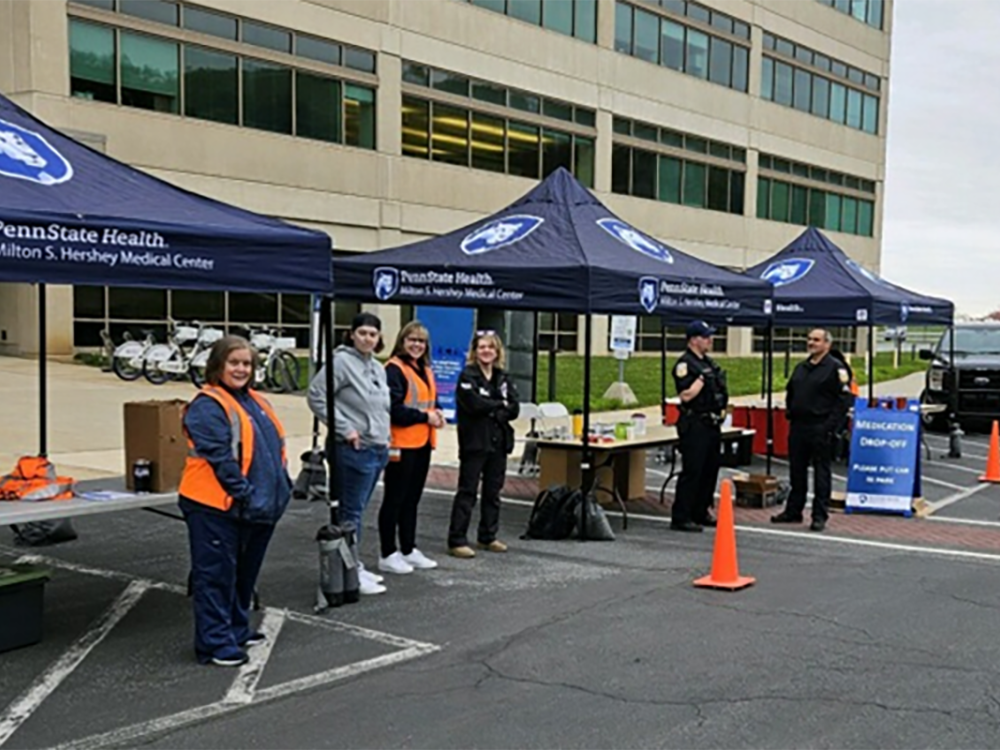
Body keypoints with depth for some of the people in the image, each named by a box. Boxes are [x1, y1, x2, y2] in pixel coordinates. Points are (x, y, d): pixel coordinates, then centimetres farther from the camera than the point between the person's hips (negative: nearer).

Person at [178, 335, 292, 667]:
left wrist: (282, 486, 11)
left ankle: (237, 630, 33)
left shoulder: (256, 402, 15)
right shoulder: (208, 406, -13)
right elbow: (218, 457, -19)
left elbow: (275, 449, 19)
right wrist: (244, 493, -19)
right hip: (217, 507, -9)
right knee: (216, 575, -1)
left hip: (258, 507, 9)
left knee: (245, 572, 19)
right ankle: (215, 643, 6)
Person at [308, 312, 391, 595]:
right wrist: (344, 428, -16)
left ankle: (353, 567, 23)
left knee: (356, 510, 15)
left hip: (377, 449, 8)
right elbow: (316, 396, -16)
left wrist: (383, 433, 13)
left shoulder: (378, 368, 15)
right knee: (351, 512, -3)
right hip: (352, 450, -8)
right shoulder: (342, 361, -11)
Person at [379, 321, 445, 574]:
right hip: (401, 445, -8)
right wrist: (425, 417, -16)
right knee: (394, 499, 0)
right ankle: (388, 555, 7)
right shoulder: (394, 369, -11)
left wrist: (437, 413, 0)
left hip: (422, 444, 8)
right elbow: (393, 409, -19)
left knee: (412, 499, 15)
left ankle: (409, 550, 24)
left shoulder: (425, 370, 17)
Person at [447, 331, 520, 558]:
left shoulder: (503, 378, 13)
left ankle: (488, 537, 22)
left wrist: (491, 411, -13)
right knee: (467, 491, -4)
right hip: (474, 442, -6)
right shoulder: (468, 376, -4)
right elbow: (474, 403, -20)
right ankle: (457, 541, -2)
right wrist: (500, 405, -6)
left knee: (493, 492, 11)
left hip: (499, 442, 6)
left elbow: (514, 409, 3)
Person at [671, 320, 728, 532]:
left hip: (712, 424, 9)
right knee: (692, 471, -9)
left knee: (710, 470, 12)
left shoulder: (709, 362, 17)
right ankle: (680, 517, -6)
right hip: (694, 425, -9)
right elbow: (686, 395, -21)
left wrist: (722, 409, 15)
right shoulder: (685, 364, -11)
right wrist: (702, 378, -19)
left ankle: (701, 512, 22)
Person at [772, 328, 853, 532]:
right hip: (798, 427, 7)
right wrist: (790, 414, 13)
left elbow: (844, 399, -12)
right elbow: (790, 393, 27)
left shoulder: (836, 368, -6)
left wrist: (830, 425, -16)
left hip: (820, 429, -7)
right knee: (797, 471, 12)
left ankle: (820, 515, 3)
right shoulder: (801, 368, 17)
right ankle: (793, 511, 21)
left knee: (821, 472, -1)